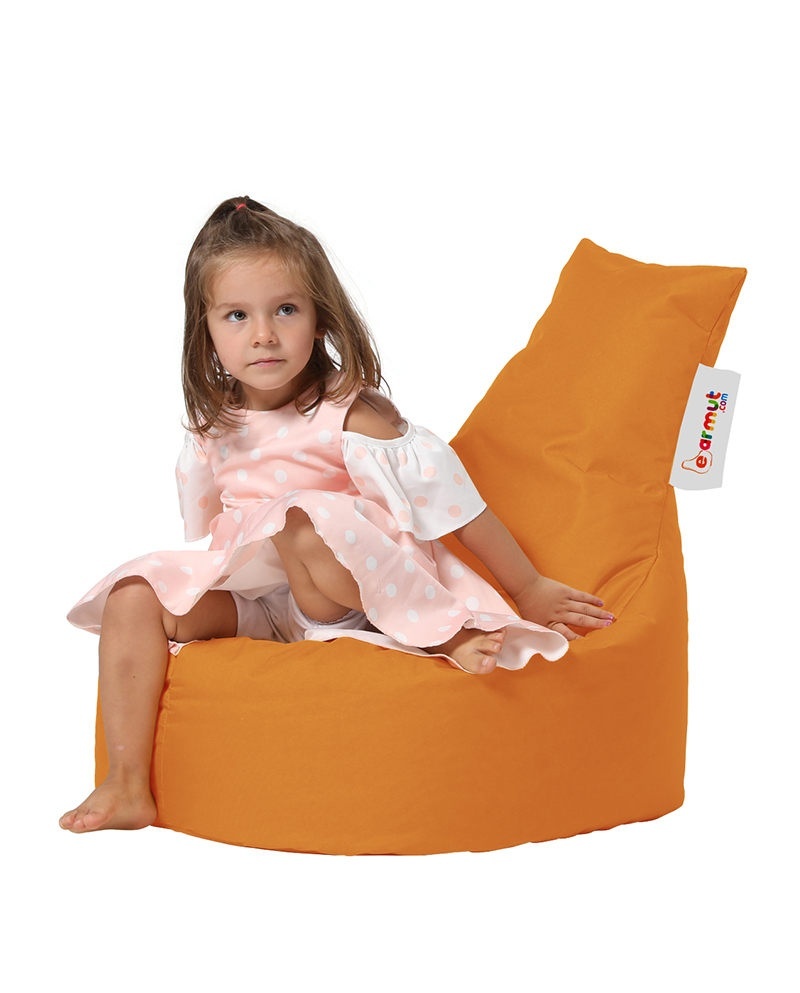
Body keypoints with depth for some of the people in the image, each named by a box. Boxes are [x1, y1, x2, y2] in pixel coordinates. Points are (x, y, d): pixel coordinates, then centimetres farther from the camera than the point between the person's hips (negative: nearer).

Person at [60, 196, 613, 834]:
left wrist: (529, 589, -10)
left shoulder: (350, 412, -12)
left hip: (344, 594, -6)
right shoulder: (216, 425, 5)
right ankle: (128, 785, -16)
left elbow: (447, 497, -11)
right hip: (250, 597, 6)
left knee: (303, 522, -37)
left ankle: (443, 630, -22)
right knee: (136, 596, -14)